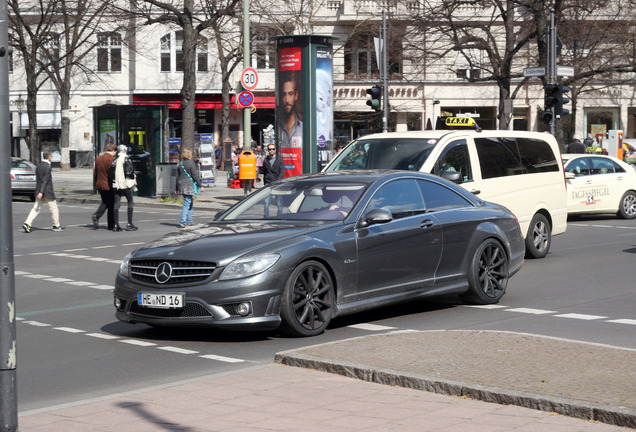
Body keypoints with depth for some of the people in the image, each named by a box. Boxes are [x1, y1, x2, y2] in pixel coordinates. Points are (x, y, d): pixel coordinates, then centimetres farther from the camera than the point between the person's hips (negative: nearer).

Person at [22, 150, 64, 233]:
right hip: (48, 192, -7)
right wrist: (41, 192, -25)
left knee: (36, 208, 5)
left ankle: (27, 223, -8)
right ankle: (56, 226, 16)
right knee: (54, 209, 8)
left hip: (39, 191, 7)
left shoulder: (38, 166, 9)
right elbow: (45, 180, -21)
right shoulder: (48, 167, -16)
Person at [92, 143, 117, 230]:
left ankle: (96, 215, -3)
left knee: (105, 202, 21)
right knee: (111, 204, 5)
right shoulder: (111, 159, -15)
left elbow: (95, 173, 13)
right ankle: (111, 225, 9)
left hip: (99, 185, 6)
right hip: (109, 186, -6)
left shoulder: (98, 158, 8)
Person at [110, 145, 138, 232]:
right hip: (126, 184, -4)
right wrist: (133, 176, 4)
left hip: (116, 185, 4)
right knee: (130, 202, 7)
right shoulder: (127, 160, -8)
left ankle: (116, 225, 3)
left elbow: (111, 174, 4)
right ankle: (129, 224, 3)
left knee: (116, 204, 5)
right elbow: (129, 172, -15)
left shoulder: (115, 161, 6)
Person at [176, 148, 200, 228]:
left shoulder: (180, 164, 10)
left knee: (190, 203, 19)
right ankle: (182, 222, -11)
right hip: (189, 185, -7)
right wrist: (200, 185, -6)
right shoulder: (191, 163, -9)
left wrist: (177, 188, 21)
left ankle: (189, 221, 23)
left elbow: (177, 177, 14)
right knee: (187, 204, -6)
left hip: (182, 186, 7)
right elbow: (194, 175, -12)